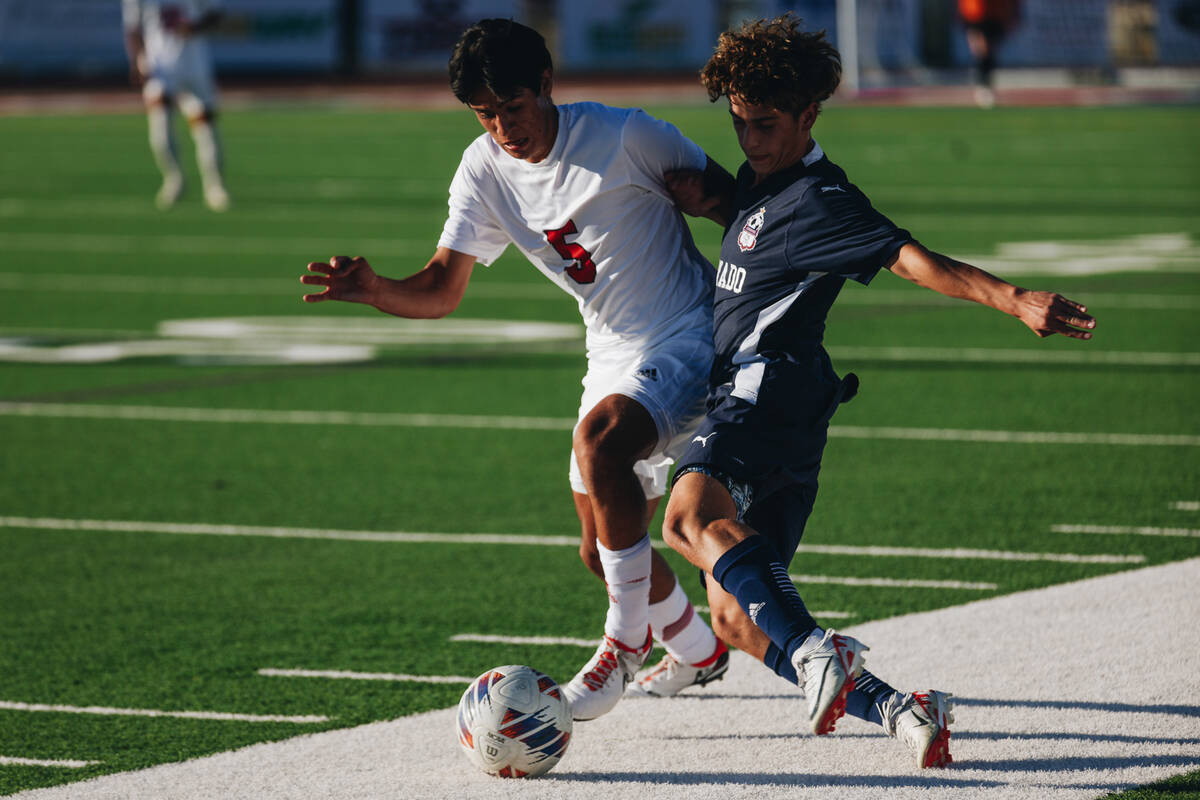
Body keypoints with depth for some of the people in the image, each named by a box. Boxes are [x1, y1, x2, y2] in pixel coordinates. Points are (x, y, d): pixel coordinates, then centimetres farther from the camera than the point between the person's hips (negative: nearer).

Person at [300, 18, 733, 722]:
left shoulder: (625, 138, -18)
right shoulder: (485, 171, -2)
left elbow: (735, 201, -6)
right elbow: (441, 290, -6)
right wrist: (374, 291, -27)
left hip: (691, 340, -7)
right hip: (614, 356, 7)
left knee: (599, 438, -34)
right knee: (605, 550, 11)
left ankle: (627, 640, -21)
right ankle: (698, 651, 42)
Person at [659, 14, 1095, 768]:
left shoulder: (817, 200, -9)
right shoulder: (760, 179, 21)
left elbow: (910, 257, -20)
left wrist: (1010, 297, -36)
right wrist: (709, 202, 19)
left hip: (768, 381, -10)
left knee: (692, 516, -35)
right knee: (736, 616, 4)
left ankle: (815, 653, -47)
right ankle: (897, 710, -5)